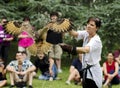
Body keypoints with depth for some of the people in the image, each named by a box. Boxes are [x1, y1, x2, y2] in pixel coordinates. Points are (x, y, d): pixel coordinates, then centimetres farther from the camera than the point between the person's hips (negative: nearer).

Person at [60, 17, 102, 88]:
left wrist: (70, 48, -52)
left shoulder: (96, 40, -19)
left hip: (93, 73, -8)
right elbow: (74, 33, -10)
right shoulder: (86, 34, 4)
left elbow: (85, 50, -38)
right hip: (86, 71, 8)